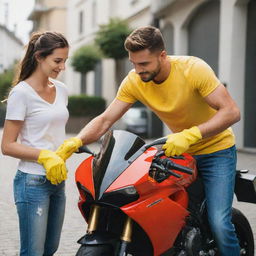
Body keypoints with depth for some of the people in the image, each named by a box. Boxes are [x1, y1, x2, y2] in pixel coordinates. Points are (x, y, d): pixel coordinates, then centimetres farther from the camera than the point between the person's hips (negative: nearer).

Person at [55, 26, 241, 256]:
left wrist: (190, 135, -41)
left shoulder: (194, 68, -24)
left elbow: (232, 112, -28)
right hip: (179, 150, 5)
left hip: (216, 149, -4)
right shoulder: (134, 81, -11)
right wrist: (75, 142, -28)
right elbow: (106, 119, -10)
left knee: (219, 224, -17)